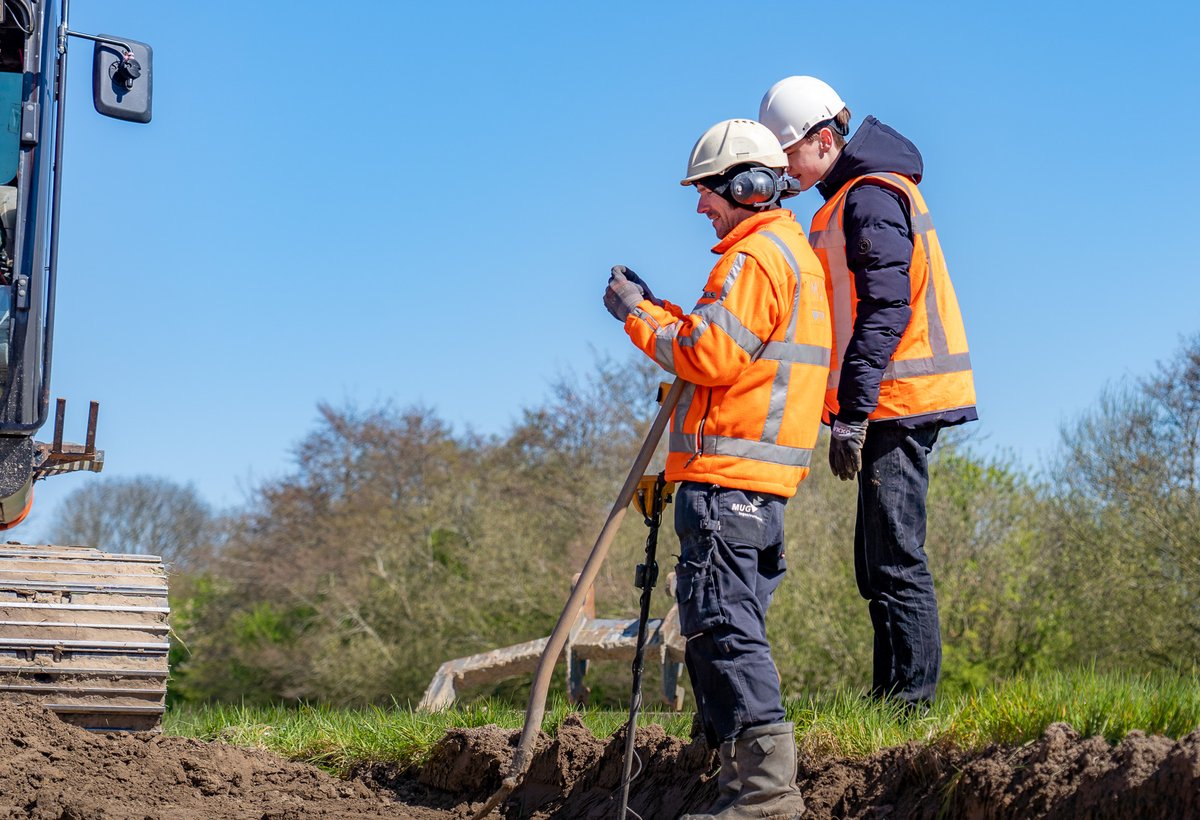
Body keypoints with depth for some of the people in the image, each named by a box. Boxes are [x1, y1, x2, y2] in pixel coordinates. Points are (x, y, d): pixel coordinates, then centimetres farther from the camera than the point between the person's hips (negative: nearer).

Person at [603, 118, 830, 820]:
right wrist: (654, 309, 18)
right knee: (727, 624, 13)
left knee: (721, 623, -12)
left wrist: (640, 314, -6)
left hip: (727, 472, -11)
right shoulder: (797, 252, 22)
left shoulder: (754, 255, -10)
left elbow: (711, 358, -18)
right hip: (766, 475, 11)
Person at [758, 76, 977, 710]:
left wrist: (851, 414, -22)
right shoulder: (854, 195, 20)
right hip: (895, 405, 11)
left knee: (894, 559, -9)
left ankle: (912, 699, -7)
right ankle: (891, 696, 17)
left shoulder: (870, 198, -12)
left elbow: (885, 313, -20)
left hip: (896, 401, -11)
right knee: (879, 561, 12)